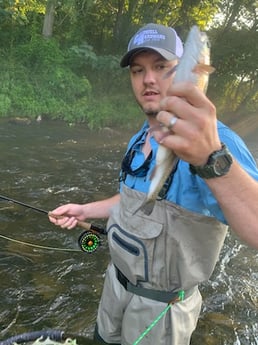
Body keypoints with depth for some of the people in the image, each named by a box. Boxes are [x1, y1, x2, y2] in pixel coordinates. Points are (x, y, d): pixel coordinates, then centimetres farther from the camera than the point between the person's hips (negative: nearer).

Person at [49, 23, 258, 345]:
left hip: (161, 304, -7)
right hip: (117, 280, 7)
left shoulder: (216, 141, -27)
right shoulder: (137, 141, 1)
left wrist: (211, 159, -57)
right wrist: (84, 210, 8)